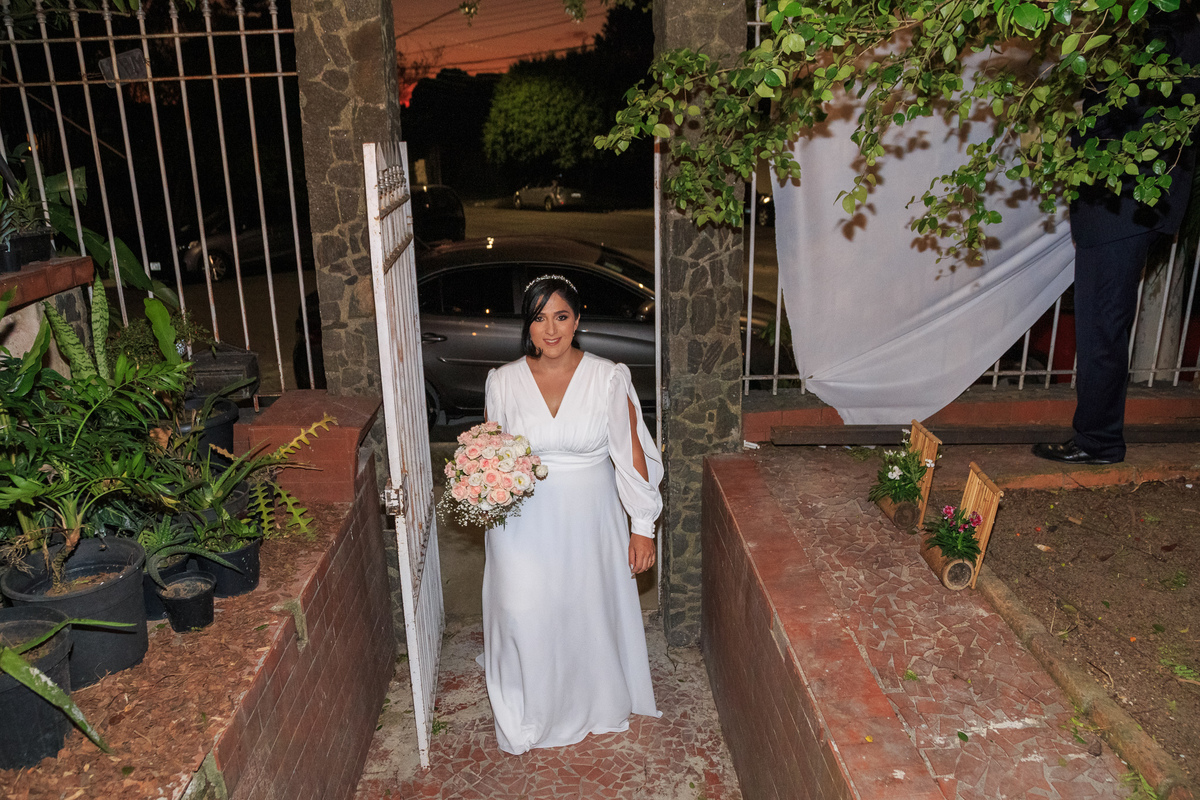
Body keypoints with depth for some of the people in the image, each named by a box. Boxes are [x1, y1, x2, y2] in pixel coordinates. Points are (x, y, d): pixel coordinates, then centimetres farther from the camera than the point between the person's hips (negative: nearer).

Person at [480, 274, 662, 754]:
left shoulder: (608, 379, -9)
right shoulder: (505, 381, -5)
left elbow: (630, 454, -5)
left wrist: (643, 526, -5)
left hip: (590, 518, 0)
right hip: (525, 520, 0)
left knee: (591, 610, 14)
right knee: (526, 616, 2)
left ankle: (595, 705, 42)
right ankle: (527, 717, 30)